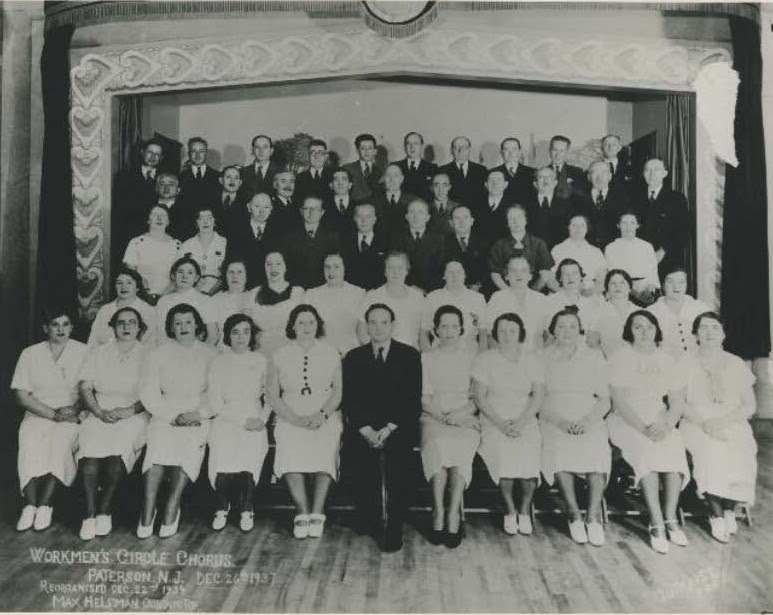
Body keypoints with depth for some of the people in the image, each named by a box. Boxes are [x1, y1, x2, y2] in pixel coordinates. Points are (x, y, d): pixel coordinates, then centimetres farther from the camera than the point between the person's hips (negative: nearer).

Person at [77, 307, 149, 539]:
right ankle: (90, 514, -25)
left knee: (119, 447, -32)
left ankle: (104, 510, -20)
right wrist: (100, 412, -8)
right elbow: (84, 387, 8)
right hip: (100, 414, 2)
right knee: (90, 445, -29)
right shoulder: (98, 353, 17)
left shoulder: (147, 355, 9)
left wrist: (129, 410, -14)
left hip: (134, 415, -2)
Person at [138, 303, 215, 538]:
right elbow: (148, 393, 6)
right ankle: (146, 518, -23)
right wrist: (173, 415, -7)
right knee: (159, 446, -28)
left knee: (189, 445, -30)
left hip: (198, 420, 0)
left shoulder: (210, 356, 13)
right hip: (164, 416, 1)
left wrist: (198, 413, -10)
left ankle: (170, 515, -25)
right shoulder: (157, 354, 15)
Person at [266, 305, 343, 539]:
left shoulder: (331, 353, 11)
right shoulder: (280, 356, 10)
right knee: (291, 451, -30)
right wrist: (295, 418, -9)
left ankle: (317, 513, -25)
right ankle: (302, 513, -23)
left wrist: (322, 415, -11)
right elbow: (272, 395, 5)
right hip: (290, 417, 0)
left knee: (324, 450, -30)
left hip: (326, 417, 0)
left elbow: (338, 390, 6)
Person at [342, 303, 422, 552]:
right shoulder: (354, 357, 12)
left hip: (398, 426, -1)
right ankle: (366, 521, -3)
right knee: (357, 455, -24)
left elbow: (413, 399, 0)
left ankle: (394, 530, -15)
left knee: (396, 459, -27)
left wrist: (388, 429, -12)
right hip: (363, 427, 2)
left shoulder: (409, 355, 8)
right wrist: (366, 429, -12)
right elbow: (349, 400, 4)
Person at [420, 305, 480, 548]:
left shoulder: (472, 357, 16)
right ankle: (439, 513, -32)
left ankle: (453, 516, -33)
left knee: (460, 446, -34)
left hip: (466, 418, 0)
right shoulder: (426, 358, 16)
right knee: (438, 443, -34)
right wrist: (443, 416, -9)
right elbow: (424, 398, 8)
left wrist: (463, 412, -10)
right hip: (434, 417, 0)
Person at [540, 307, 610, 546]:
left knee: (597, 450, -32)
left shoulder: (594, 356, 15)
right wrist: (559, 421, -13)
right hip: (553, 421, -1)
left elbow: (605, 400, 10)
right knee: (559, 449, -33)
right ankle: (574, 515, -20)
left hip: (589, 421, 1)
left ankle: (593, 516, -21)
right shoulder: (542, 358, 11)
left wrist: (587, 421, -9)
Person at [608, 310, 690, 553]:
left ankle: (670, 519, -22)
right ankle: (657, 523, -29)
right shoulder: (620, 357, 1)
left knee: (674, 449, -27)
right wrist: (642, 428, -19)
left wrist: (666, 425, -14)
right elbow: (619, 401, -7)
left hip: (660, 422, 3)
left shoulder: (666, 360, 13)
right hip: (627, 422, -3)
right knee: (647, 449, -32)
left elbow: (678, 402, 6)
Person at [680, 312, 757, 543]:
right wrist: (706, 422, -15)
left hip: (733, 425, 1)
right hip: (697, 424, -1)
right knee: (709, 454, -32)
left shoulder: (736, 364, 13)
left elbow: (750, 405, 6)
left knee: (741, 457, -30)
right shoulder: (687, 364, 8)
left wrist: (725, 421, -12)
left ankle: (730, 509, -7)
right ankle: (717, 515, -17)